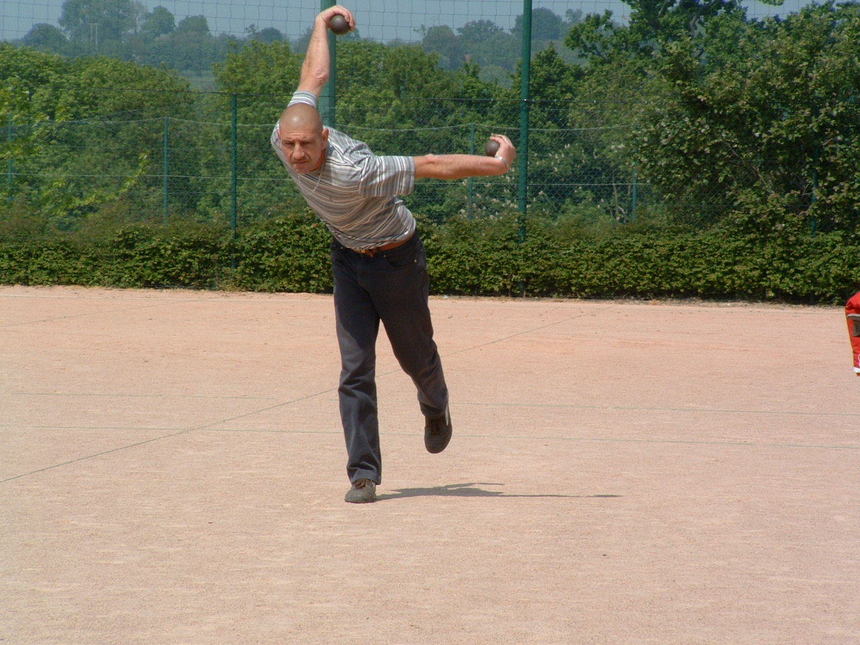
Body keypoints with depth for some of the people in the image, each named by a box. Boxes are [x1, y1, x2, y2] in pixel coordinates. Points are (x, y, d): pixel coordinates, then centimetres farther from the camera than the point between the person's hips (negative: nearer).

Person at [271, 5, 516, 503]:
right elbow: (314, 76, -6)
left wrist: (497, 164, -25)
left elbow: (433, 165, -32)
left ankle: (436, 409, 50)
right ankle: (363, 473, -6)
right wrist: (321, 25, 9)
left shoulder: (354, 172, -39)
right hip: (349, 260, 4)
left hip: (397, 260, -4)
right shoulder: (282, 140, -21)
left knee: (417, 357, 16)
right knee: (355, 369, -6)